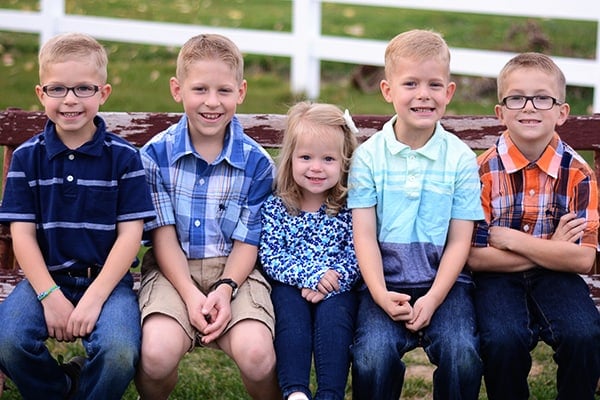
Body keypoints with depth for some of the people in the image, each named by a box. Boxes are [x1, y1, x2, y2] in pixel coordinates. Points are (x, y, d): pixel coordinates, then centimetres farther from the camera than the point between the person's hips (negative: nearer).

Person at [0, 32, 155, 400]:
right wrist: (50, 296, -12)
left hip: (107, 278, -2)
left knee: (120, 352, -31)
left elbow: (130, 233, -4)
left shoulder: (124, 156, -1)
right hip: (46, 277, 2)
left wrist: (94, 298, -14)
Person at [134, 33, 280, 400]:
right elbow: (164, 235, -2)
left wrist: (226, 289, -17)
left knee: (255, 353, -28)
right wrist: (190, 294, -15)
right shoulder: (156, 154, -1)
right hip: (173, 271, 0)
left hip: (235, 271, 0)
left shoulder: (257, 162, 0)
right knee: (158, 353, -28)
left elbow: (247, 241, 0)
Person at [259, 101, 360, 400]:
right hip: (290, 288, 0)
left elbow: (355, 256, -3)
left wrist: (331, 283, -20)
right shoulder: (275, 207, 2)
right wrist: (310, 275, -20)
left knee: (332, 312, -29)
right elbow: (269, 255, -6)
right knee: (290, 308, -30)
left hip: (335, 292, 0)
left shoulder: (350, 208, 3)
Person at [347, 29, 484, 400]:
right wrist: (381, 295, -16)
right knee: (372, 358, -25)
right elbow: (364, 235, -2)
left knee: (462, 356, -24)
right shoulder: (368, 156, 1)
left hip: (444, 280, 0)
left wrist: (433, 299, -12)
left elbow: (460, 240, 0)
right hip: (386, 281, 0)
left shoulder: (461, 158, 2)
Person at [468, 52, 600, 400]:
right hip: (499, 279, -1)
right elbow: (475, 257, -11)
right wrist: (550, 249, -12)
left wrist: (512, 239, -14)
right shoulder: (485, 171, -8)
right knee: (504, 340, -30)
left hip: (555, 278, 1)